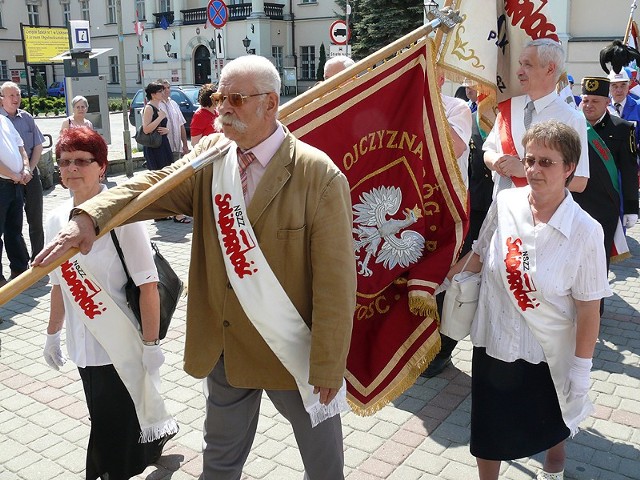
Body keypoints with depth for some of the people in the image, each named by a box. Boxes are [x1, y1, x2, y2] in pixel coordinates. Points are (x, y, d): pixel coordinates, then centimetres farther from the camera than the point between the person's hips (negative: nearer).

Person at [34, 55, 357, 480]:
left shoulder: (320, 175, -18)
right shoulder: (210, 154, 0)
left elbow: (336, 281, -18)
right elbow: (154, 186, -11)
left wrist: (328, 366, -16)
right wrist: (89, 217, -30)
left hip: (292, 351, -4)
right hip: (223, 346, 5)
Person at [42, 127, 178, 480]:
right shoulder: (56, 219, 2)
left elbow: (148, 285, -16)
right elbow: (59, 283, 13)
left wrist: (151, 344, -15)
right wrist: (53, 334, 18)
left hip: (124, 346, -6)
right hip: (84, 345, 6)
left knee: (113, 434, 4)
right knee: (104, 423, 19)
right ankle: (155, 437, 44)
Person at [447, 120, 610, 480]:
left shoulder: (585, 232, -19)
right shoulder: (505, 203, -11)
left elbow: (589, 310, -14)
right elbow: (480, 254, 5)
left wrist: (581, 372, -10)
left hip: (550, 354, -1)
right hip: (494, 342, 1)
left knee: (554, 423, 26)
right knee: (489, 432, 14)